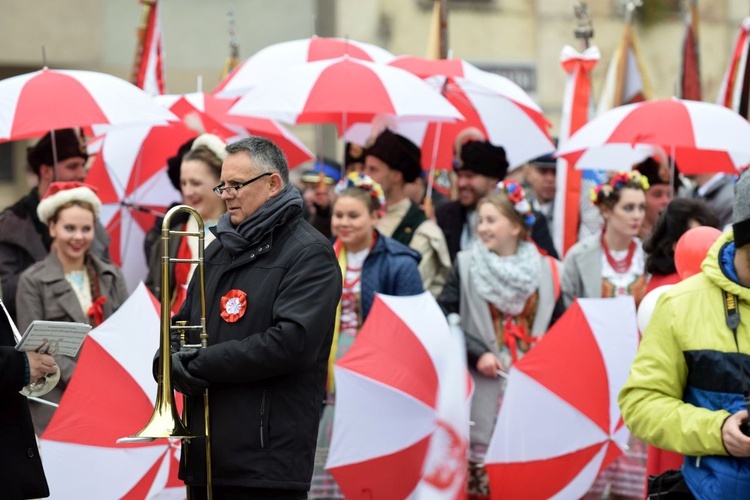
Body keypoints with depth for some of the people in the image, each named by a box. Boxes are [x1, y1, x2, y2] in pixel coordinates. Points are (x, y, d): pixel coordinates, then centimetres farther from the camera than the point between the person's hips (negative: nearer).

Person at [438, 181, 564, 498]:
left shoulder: (546, 270, 6)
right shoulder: (467, 265, 3)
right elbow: (444, 318, -2)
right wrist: (477, 353, -11)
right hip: (482, 382, -1)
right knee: (479, 451, -4)